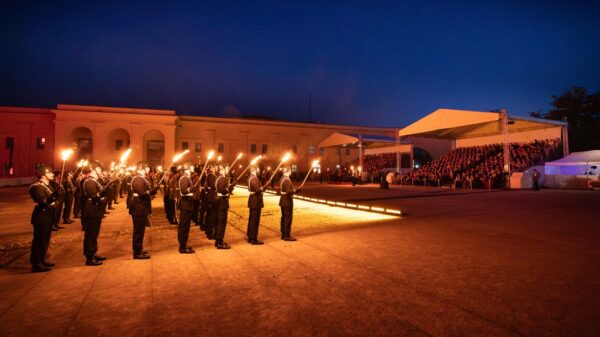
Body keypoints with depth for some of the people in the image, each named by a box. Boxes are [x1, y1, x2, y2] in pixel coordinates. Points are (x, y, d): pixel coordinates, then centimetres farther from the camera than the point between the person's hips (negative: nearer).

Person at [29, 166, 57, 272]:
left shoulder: (48, 185, 13)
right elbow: (43, 202, -29)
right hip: (41, 217, -10)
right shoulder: (37, 186, -17)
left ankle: (42, 260, 29)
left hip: (48, 217, 10)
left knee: (45, 240, 17)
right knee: (39, 240, -4)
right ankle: (36, 264, 2)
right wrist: (54, 195, -41)